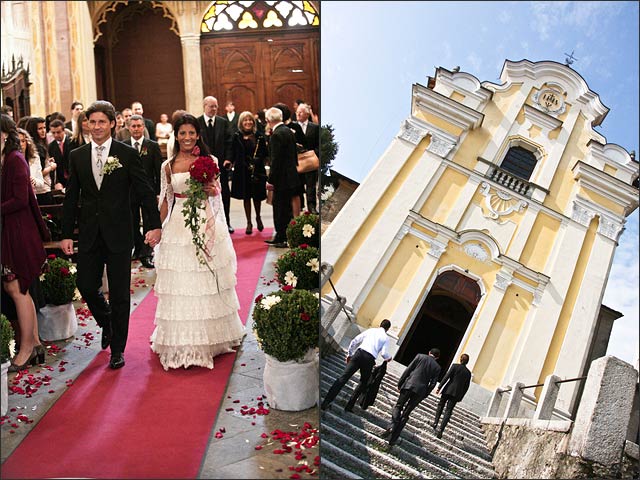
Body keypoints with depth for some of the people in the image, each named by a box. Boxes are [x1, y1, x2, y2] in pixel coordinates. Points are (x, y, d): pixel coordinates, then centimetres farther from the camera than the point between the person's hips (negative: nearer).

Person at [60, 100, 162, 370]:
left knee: (120, 294, 4)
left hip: (118, 235, -3)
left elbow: (145, 192, -4)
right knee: (87, 287, 4)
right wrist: (66, 234, 6)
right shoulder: (77, 156, 7)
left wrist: (153, 226, -12)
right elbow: (71, 198, 9)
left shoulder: (127, 154, -3)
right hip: (89, 235, 3)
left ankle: (118, 349, 19)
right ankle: (107, 324, 37)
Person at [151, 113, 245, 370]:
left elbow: (217, 191, 8)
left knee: (206, 281, 5)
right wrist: (158, 228, 9)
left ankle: (210, 336, 23)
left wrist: (210, 190, -14)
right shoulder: (168, 166, 6)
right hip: (177, 226, 1)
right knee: (179, 284, 2)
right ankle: (181, 341, 15)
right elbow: (166, 200, 10)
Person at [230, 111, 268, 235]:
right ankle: (249, 223, 17)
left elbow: (266, 153, 0)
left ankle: (258, 217, 35)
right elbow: (233, 154, 0)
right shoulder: (237, 136, 0)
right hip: (242, 171, -1)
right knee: (246, 197, 6)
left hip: (258, 170, 1)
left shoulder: (259, 136, 1)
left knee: (257, 196, 9)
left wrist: (258, 158, -15)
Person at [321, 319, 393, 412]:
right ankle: (349, 406, 12)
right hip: (369, 359, -2)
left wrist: (349, 354, 24)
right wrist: (388, 358, 23)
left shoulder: (370, 330, 21)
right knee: (363, 383, 19)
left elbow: (354, 341, 15)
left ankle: (326, 402, -15)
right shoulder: (386, 338, 14)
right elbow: (384, 353, 1)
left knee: (344, 377, -6)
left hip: (359, 353, 2)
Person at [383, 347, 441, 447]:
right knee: (405, 414, 7)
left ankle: (392, 425, -16)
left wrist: (400, 383, 6)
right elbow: (432, 384, 5)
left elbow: (408, 370, 1)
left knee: (398, 406, 12)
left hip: (409, 385, -2)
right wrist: (424, 396, 14)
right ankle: (393, 439, 6)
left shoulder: (420, 356, 6)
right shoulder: (437, 367, 10)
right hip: (420, 390, 2)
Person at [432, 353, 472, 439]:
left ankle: (435, 423, 15)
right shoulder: (468, 373, 8)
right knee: (448, 411, 0)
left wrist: (439, 387, -8)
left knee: (440, 405, 19)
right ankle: (441, 429, -10)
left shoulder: (455, 366, -3)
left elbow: (446, 377, -9)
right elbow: (466, 387, 10)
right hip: (457, 393, 2)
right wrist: (460, 397, 17)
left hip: (448, 390, -2)